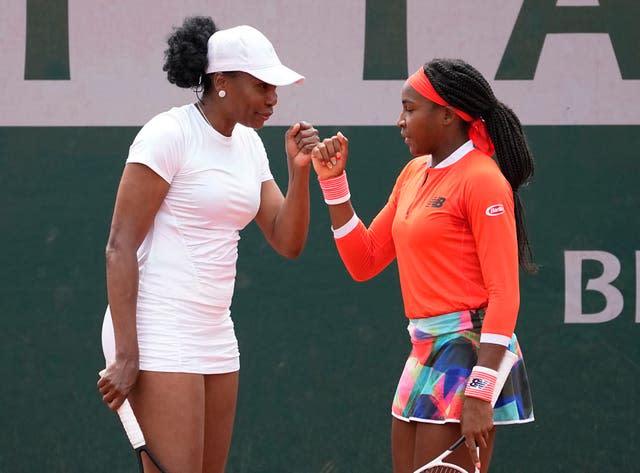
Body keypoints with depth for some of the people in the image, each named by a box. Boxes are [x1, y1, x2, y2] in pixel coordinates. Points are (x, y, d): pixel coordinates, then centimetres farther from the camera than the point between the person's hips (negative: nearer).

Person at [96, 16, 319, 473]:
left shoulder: (249, 144, 12)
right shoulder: (168, 135, -11)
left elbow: (288, 242, 12)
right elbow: (120, 247, -14)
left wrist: (300, 171, -4)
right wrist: (125, 356, -19)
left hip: (214, 335, 8)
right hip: (158, 336, -8)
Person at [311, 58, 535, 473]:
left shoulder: (482, 181, -12)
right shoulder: (414, 174, 14)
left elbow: (504, 295, -16)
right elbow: (363, 262, 18)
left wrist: (480, 395, -22)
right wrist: (333, 181, 9)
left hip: (468, 351, -9)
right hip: (424, 351, 9)